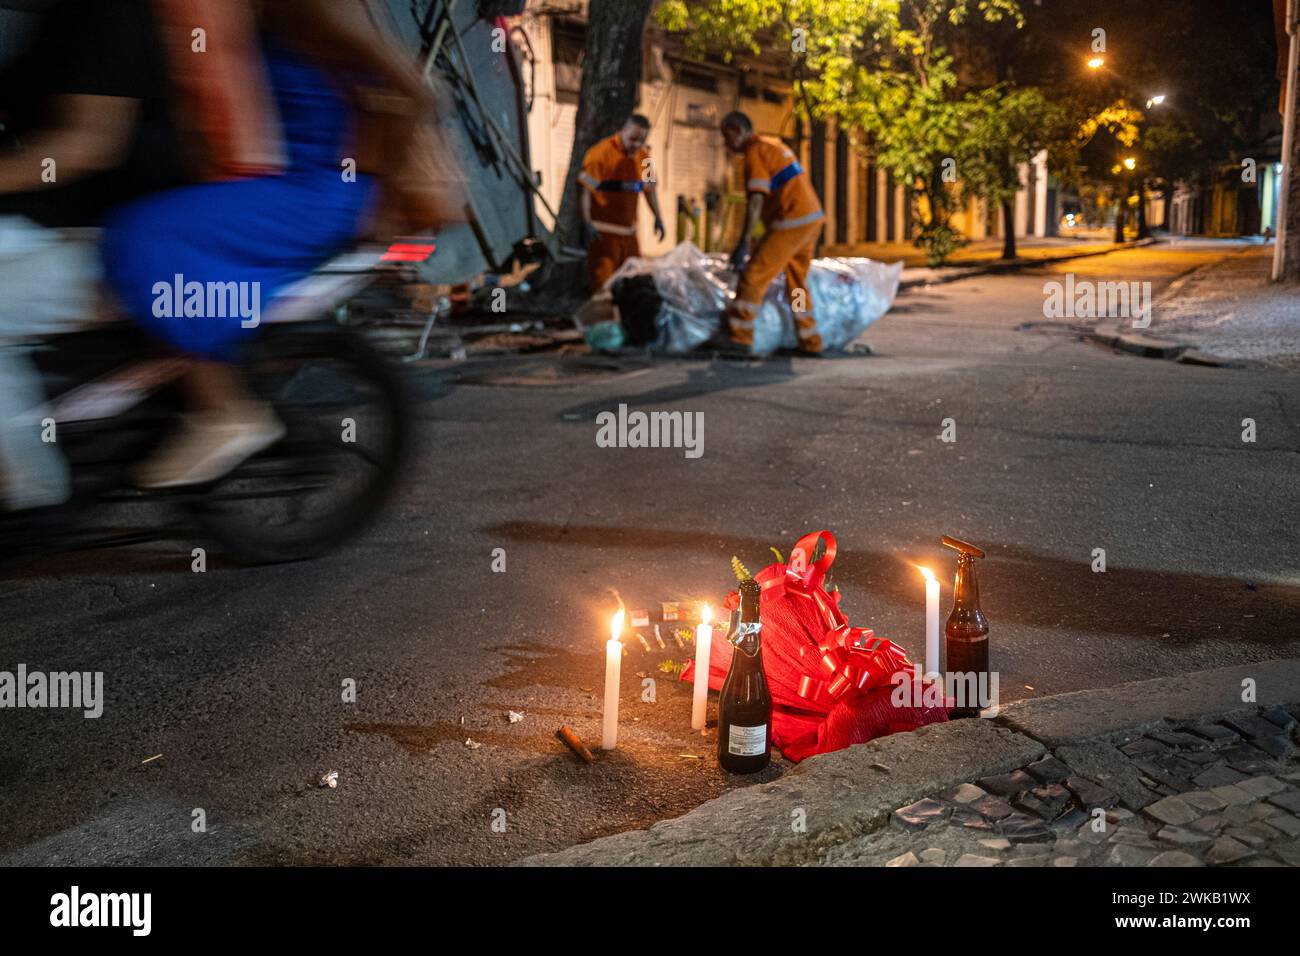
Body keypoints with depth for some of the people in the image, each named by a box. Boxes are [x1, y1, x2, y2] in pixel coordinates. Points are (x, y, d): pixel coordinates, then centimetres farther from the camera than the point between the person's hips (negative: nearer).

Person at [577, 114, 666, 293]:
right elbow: (585, 189, -16)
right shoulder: (601, 152, -13)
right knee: (603, 280, -9)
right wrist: (587, 223, -21)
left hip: (629, 230, 7)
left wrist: (658, 218, 19)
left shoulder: (643, 155, 9)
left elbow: (649, 187, 22)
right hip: (604, 231, -7)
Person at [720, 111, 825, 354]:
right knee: (797, 282, 18)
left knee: (753, 276, -6)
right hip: (813, 218, 10)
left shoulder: (755, 152, -9)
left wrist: (743, 244, -22)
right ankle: (810, 341, 21)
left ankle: (738, 335, -7)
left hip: (792, 222, -10)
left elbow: (756, 200, -19)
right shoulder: (773, 144, 20)